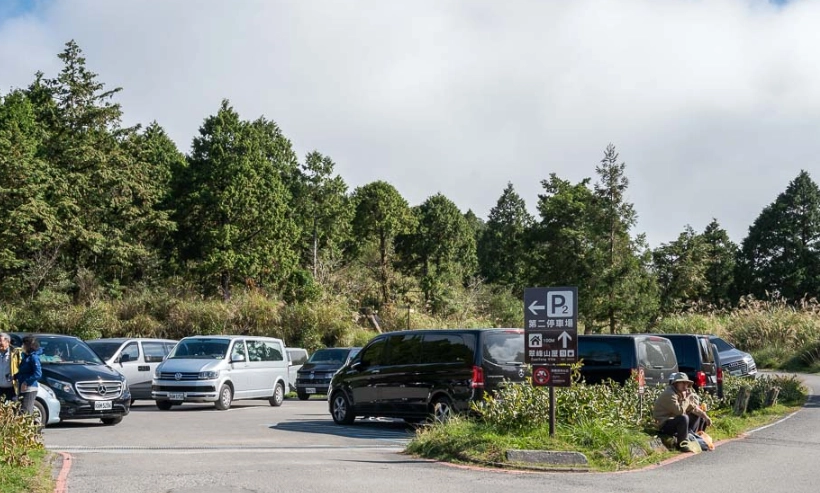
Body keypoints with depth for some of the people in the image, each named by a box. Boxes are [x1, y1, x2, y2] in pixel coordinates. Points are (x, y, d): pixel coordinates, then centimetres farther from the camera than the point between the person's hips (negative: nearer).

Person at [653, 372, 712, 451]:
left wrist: (704, 415, 7)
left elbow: (692, 408, 16)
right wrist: (686, 399, -20)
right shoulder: (669, 394, -23)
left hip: (676, 421, 10)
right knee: (684, 418, -37)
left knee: (700, 416, 15)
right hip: (664, 424, -10)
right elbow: (679, 411, -32)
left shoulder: (681, 393, 7)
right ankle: (682, 445, -23)